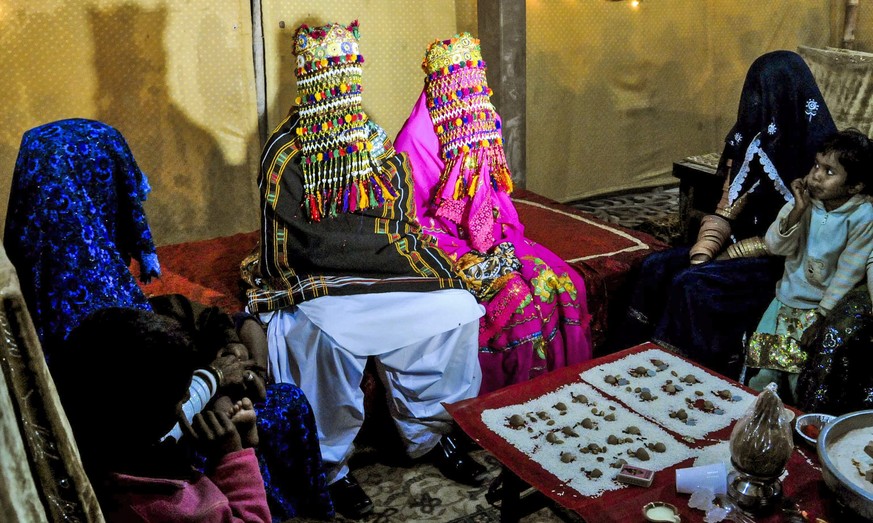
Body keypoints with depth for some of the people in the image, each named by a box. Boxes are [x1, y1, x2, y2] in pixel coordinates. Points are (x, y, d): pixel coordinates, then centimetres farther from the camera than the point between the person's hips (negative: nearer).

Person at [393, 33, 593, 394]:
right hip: (445, 249, -6)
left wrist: (506, 239, -1)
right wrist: (465, 257, -18)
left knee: (565, 284, -12)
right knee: (518, 296, -27)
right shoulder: (416, 141, -12)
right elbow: (413, 221, -12)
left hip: (490, 241, 7)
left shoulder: (481, 129, 9)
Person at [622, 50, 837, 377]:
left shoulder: (814, 149, -17)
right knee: (655, 267, -11)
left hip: (780, 260, -7)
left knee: (691, 285, -25)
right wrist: (701, 253, -11)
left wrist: (728, 256, -15)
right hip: (739, 241, 7)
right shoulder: (750, 136, 2)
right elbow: (727, 207, 3)